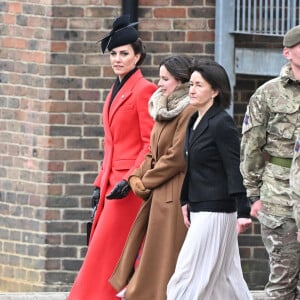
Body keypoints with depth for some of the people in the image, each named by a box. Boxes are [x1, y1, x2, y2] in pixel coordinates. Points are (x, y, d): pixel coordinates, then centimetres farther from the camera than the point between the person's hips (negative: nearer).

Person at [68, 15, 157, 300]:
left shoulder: (144, 90, -9)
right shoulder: (115, 92, 18)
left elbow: (151, 145, -13)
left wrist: (130, 180, -20)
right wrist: (100, 184, 18)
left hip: (130, 185, -9)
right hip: (111, 181, 9)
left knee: (106, 252, -11)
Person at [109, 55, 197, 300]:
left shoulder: (189, 112, -14)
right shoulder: (165, 109, 17)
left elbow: (177, 157, -18)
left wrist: (147, 180, -9)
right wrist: (138, 176, 2)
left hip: (175, 195, -9)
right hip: (157, 196, 9)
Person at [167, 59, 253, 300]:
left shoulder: (222, 124, -13)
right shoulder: (195, 122, 12)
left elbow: (235, 170, -18)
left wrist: (243, 212, -23)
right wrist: (186, 201, 21)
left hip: (215, 210, -9)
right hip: (199, 209, 9)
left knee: (189, 274, -8)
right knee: (225, 276, 11)